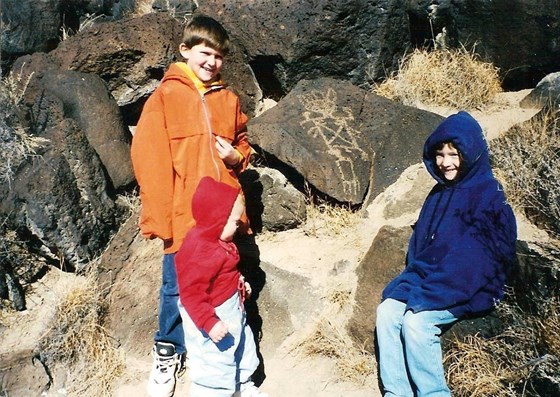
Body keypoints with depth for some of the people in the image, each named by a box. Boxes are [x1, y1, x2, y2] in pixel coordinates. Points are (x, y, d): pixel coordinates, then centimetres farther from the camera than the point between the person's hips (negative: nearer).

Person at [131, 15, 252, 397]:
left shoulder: (229, 99, 9)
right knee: (177, 288, 8)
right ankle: (168, 354, 30)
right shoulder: (165, 96, -4)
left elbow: (243, 144, 22)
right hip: (183, 215, -3)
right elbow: (149, 158, -8)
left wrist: (235, 155, -3)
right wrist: (159, 218, -12)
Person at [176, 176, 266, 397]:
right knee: (215, 366, 3)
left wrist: (238, 282, 10)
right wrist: (209, 323, -33)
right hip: (213, 317, -11)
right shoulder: (199, 253, -34)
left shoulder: (215, 239, -3)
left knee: (243, 347, 29)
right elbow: (191, 294, -33)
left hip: (231, 309, 11)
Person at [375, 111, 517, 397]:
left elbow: (479, 252, -17)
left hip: (465, 290, -7)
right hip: (425, 277, 7)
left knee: (417, 320, -27)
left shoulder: (487, 193, -9)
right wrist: (411, 281, -2)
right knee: (387, 311, -15)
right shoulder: (440, 192, 15)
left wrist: (428, 294, -22)